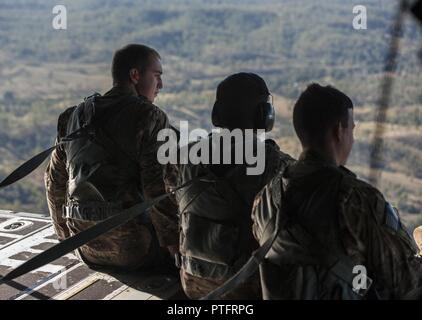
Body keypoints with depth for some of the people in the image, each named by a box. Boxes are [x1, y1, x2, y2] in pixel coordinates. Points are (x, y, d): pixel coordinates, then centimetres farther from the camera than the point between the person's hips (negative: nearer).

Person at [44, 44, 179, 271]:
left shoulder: (74, 116, 9)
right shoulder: (150, 118, -12)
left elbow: (54, 180, 16)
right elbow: (158, 188, -18)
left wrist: (67, 235, 27)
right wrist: (173, 242, -7)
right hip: (130, 246, -7)